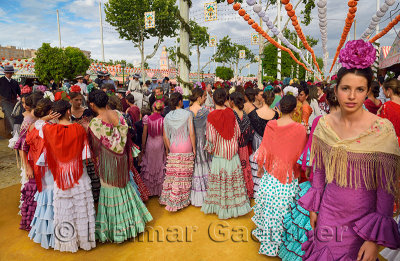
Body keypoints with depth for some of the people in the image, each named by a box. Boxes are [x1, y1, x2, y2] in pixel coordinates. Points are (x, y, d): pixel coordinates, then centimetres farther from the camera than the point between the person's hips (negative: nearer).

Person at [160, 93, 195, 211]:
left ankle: (169, 199, 20)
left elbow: (165, 136, 5)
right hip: (186, 148, -3)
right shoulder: (187, 114, -7)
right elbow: (192, 133, -9)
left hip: (173, 149, 3)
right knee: (184, 175, 5)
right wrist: (194, 148, -1)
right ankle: (182, 200, 14)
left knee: (172, 174, 10)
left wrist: (167, 149, 16)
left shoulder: (167, 117, 3)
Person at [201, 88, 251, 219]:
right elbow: (238, 132, 2)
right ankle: (235, 205, 26)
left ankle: (221, 207, 22)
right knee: (234, 178, 13)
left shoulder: (211, 116, -14)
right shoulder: (231, 112, -4)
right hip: (232, 152, 3)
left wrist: (210, 148, 7)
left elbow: (211, 138, -12)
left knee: (219, 180, 9)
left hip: (219, 153, -3)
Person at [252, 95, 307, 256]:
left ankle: (265, 234, 36)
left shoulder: (270, 125, -9)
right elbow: (301, 154, -5)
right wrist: (298, 169, 13)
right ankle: (279, 239, 28)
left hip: (270, 175, 2)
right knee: (284, 207, 12)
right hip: (289, 177, -2)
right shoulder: (300, 129, -13)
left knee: (269, 206, 17)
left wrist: (260, 168, 10)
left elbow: (264, 150, -3)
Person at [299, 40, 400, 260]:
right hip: (328, 211, 3)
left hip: (363, 216, -3)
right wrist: (313, 208, 8)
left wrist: (375, 239, -12)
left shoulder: (382, 129, -17)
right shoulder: (324, 124, -6)